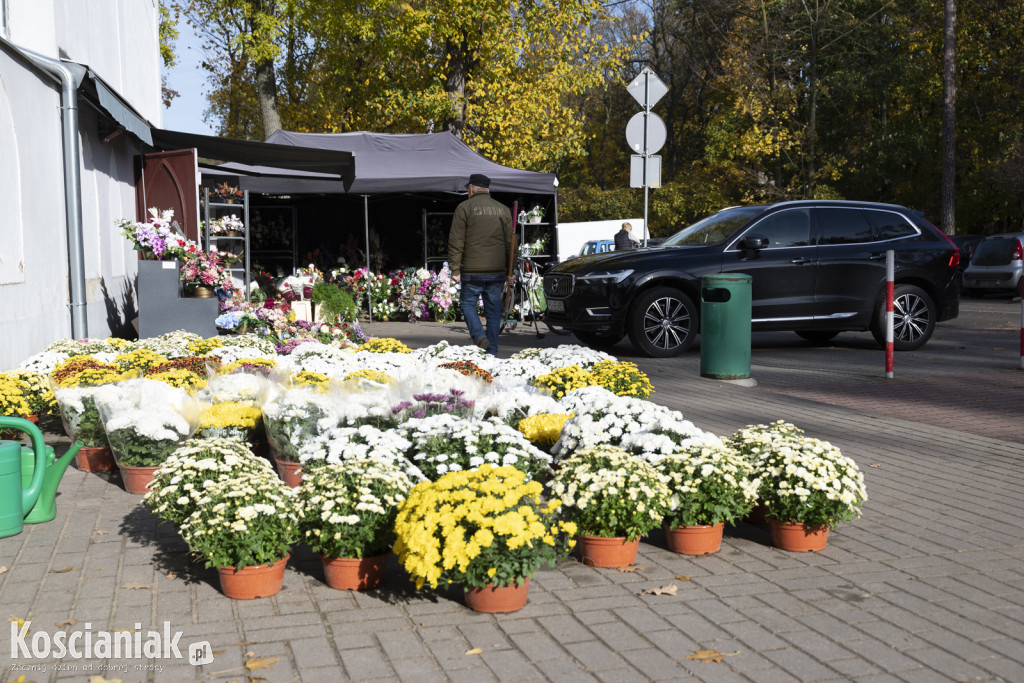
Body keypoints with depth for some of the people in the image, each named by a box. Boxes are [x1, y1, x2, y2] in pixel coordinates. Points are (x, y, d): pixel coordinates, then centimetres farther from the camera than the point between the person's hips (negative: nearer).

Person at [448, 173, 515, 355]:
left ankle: (479, 337, -12)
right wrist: (510, 271, 15)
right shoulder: (503, 210, 10)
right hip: (497, 270, 4)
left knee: (467, 303, 10)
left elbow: (456, 241, -6)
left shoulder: (464, 208, -2)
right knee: (493, 309, 9)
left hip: (472, 271, -3)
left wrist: (455, 269, -4)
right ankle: (492, 351, 11)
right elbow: (510, 242, 11)